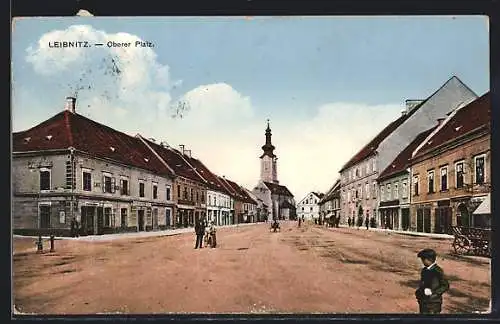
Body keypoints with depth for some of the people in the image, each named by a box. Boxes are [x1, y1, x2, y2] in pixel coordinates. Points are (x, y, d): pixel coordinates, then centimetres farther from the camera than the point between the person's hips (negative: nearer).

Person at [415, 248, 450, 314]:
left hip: (434, 302, -7)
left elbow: (446, 286, -12)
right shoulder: (424, 270, 9)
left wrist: (433, 292, -18)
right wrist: (418, 291, 3)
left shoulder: (438, 271, -14)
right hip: (423, 301, 7)